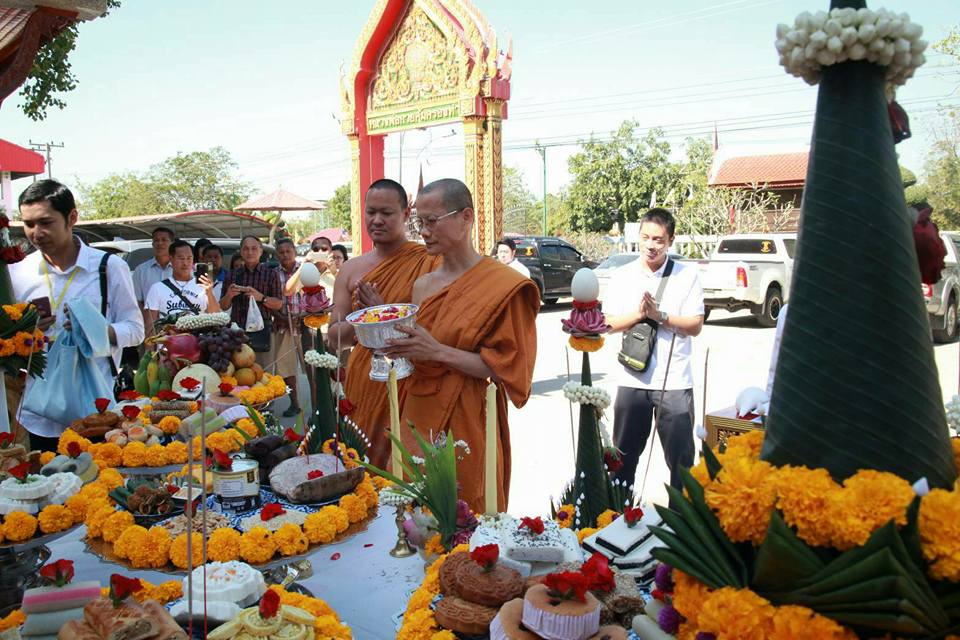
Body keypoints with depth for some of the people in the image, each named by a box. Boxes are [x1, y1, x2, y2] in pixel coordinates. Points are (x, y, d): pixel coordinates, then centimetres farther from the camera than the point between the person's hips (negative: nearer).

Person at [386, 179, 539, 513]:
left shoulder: (503, 285, -10)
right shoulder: (422, 285, 9)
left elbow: (507, 367, -14)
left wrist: (439, 351, -20)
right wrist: (396, 345, 0)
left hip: (466, 423, -6)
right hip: (418, 420, 6)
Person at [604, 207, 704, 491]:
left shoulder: (687, 276, 0)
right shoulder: (622, 276, 4)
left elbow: (695, 326, -4)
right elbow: (610, 324, 2)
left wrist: (660, 315, -16)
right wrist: (638, 314, -15)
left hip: (675, 381, -1)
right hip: (632, 379, 2)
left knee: (681, 458, 5)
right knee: (624, 455, 12)